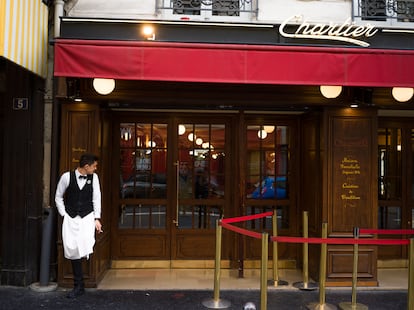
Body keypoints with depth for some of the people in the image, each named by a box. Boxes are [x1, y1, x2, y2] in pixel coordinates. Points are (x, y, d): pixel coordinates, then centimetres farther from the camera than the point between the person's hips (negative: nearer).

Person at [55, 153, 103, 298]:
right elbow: (58, 197, 7)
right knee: (72, 249, 1)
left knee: (85, 244, -24)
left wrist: (97, 218, -2)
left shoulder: (93, 177, 0)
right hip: (70, 218, 0)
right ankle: (78, 286, 14)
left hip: (87, 216, 0)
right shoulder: (67, 176, -4)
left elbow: (96, 198, 3)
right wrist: (64, 214, 2)